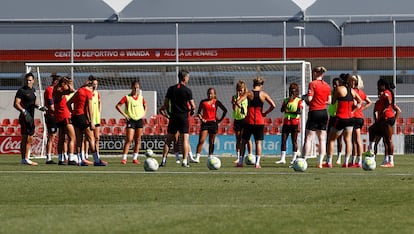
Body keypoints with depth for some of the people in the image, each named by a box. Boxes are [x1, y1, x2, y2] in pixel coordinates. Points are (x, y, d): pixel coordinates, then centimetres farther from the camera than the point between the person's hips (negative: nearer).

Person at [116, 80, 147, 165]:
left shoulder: (141, 97, 8)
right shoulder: (127, 97, -5)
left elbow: (145, 105, 27)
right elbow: (117, 106, -5)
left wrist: (144, 113, 11)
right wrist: (124, 115, -10)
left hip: (139, 120, 4)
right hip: (131, 120, -4)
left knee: (138, 140, 5)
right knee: (129, 139, -12)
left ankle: (135, 158, 12)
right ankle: (124, 158, -11)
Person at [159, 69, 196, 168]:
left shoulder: (171, 89, 3)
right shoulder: (187, 90, -6)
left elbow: (166, 105, 3)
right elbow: (193, 106, -8)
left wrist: (163, 108, 25)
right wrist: (191, 110, 14)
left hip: (173, 117, 3)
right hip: (184, 117, -3)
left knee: (168, 140, 8)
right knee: (185, 139, -1)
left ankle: (163, 160, 5)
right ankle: (184, 161, -7)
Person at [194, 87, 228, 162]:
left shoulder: (216, 102, 2)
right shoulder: (203, 102, 4)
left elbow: (225, 110, 5)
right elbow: (199, 112, 9)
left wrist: (220, 119, 1)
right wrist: (201, 118, -7)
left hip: (213, 123, 1)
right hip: (205, 123, -1)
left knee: (211, 142, 6)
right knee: (201, 141, -13)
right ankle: (197, 158, -17)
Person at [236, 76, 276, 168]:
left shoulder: (249, 93, -1)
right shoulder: (263, 94, -1)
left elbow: (238, 102, -12)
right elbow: (273, 105, -7)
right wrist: (265, 113, 4)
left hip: (249, 121, 0)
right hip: (260, 121, 0)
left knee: (244, 141, 11)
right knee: (258, 142, 5)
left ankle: (240, 162, 9)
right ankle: (257, 163, -3)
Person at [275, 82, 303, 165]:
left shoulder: (299, 100, 0)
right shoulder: (286, 100, 12)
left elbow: (299, 111, -13)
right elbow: (282, 110, 1)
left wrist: (289, 112, -17)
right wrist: (288, 101, -9)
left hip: (295, 122, -4)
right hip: (286, 122, 4)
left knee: (294, 141, -2)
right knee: (283, 140, -1)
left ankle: (294, 159, 2)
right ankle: (282, 159, 0)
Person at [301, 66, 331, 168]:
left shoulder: (312, 84, -9)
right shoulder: (327, 86, 8)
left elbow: (309, 98, -15)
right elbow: (329, 101, 9)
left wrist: (304, 97, 5)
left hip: (314, 112, -5)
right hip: (324, 112, 5)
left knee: (308, 138, -2)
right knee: (322, 139, 6)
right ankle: (320, 162, 4)